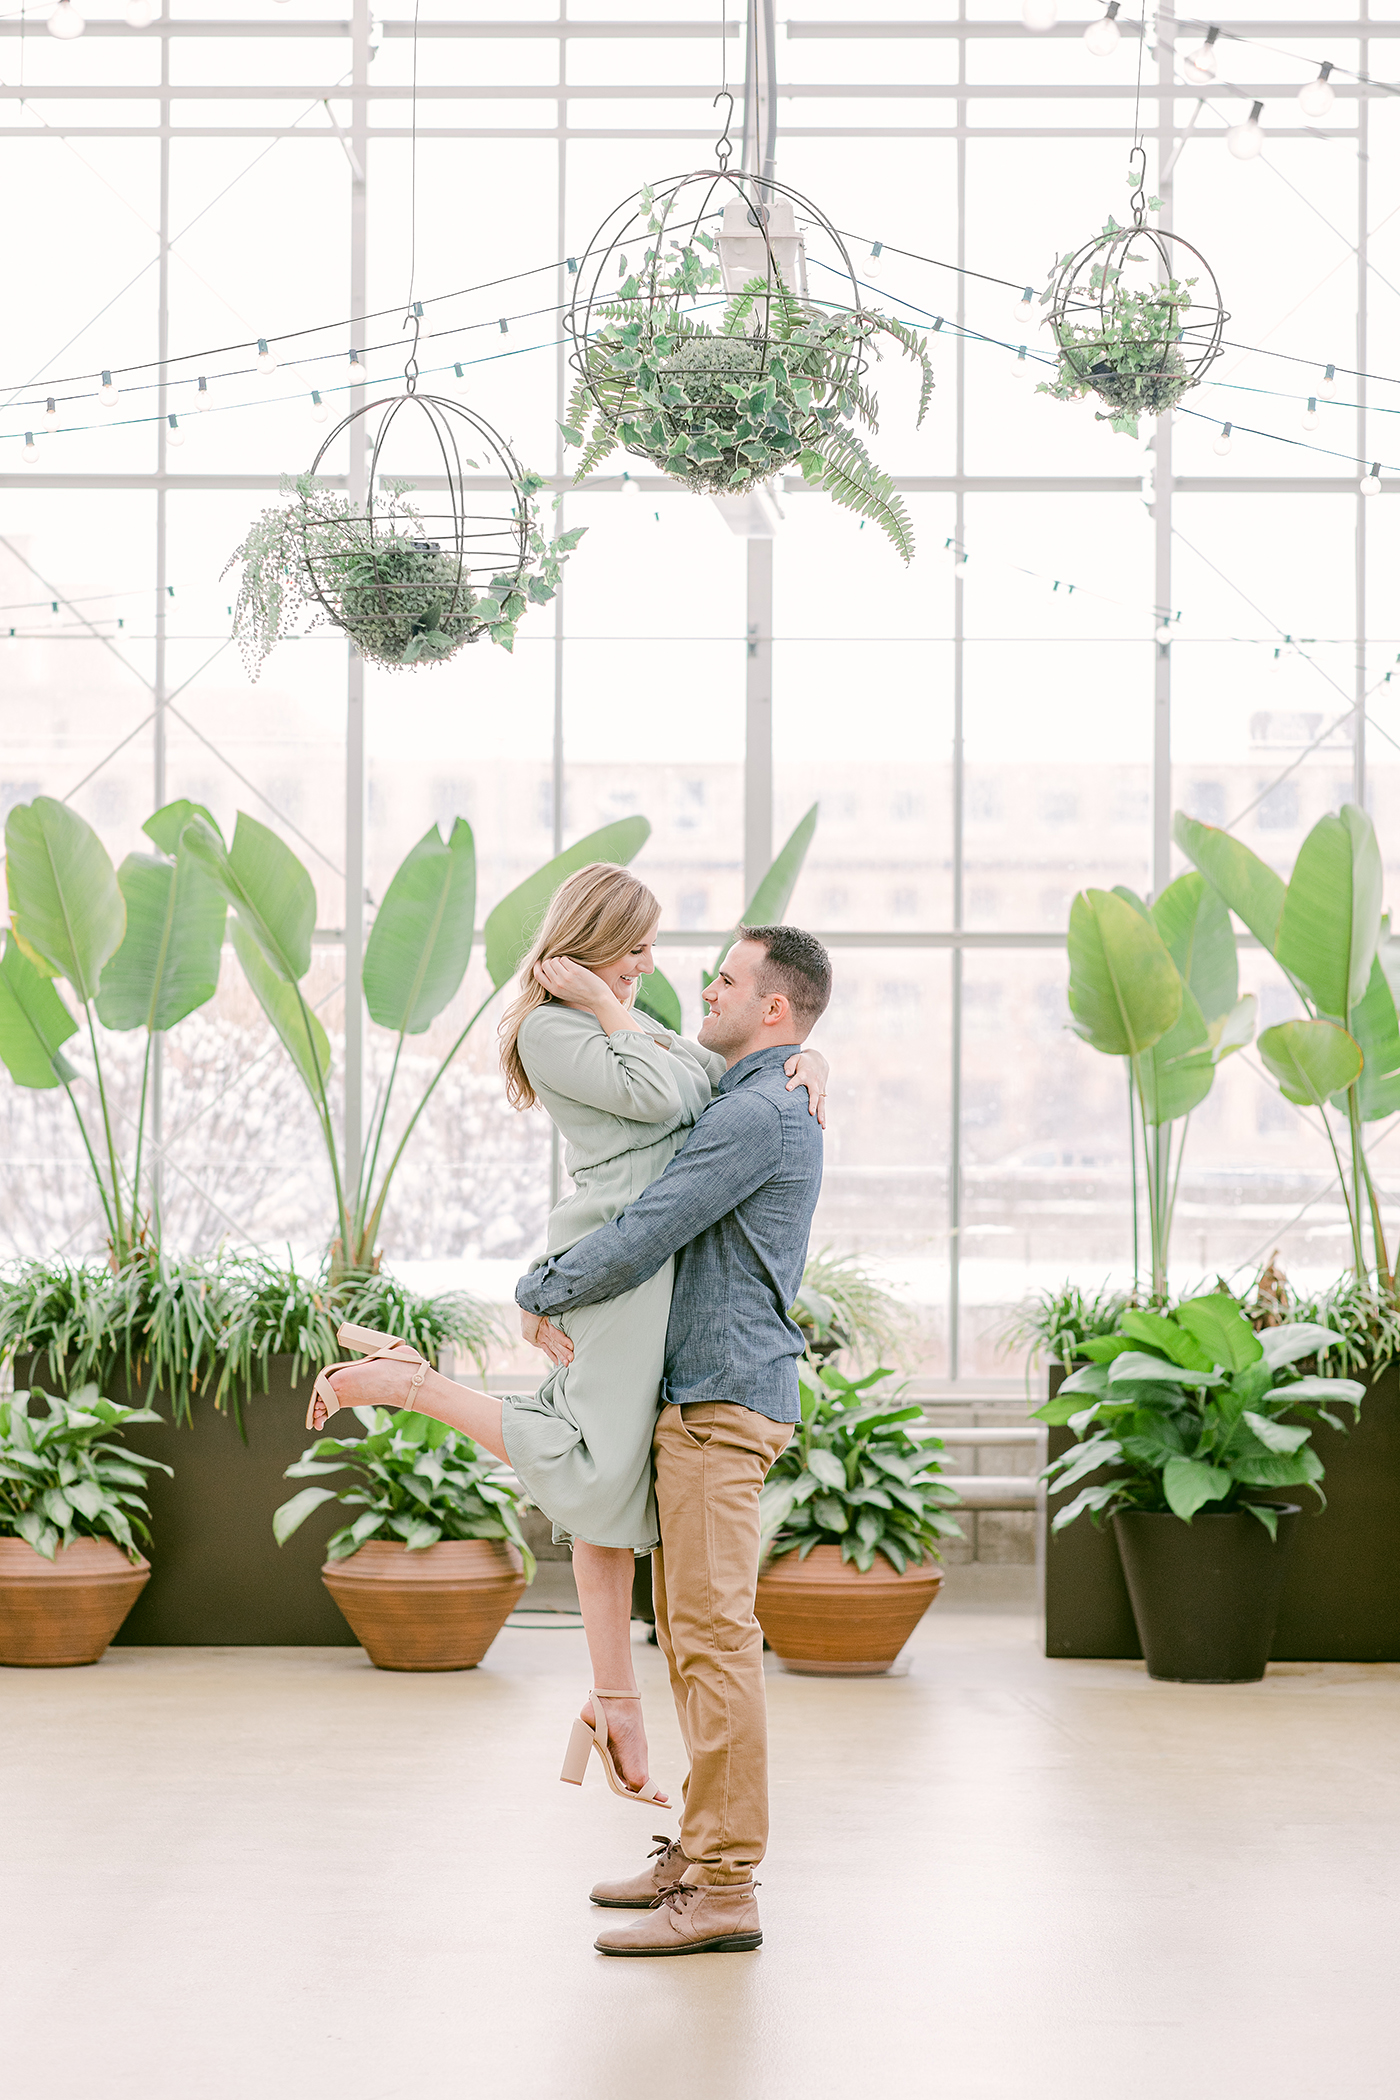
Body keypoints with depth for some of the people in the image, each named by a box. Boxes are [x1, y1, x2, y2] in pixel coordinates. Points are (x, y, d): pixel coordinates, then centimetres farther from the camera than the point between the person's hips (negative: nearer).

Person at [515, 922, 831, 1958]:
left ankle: (725, 1888, -11)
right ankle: (703, 1848, 22)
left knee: (713, 1635, -11)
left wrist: (540, 1291, -3)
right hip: (707, 1396, 11)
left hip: (721, 1403, -11)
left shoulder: (756, 1115, -14)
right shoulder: (774, 1111, 20)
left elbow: (641, 1240, -18)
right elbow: (659, 1222, 30)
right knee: (690, 1631, 15)